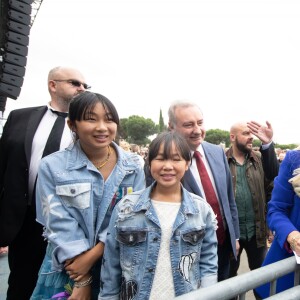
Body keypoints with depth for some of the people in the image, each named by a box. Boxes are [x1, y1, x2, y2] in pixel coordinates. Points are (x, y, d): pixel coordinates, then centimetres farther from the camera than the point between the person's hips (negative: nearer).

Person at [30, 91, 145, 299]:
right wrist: (82, 280, -13)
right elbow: (59, 225, -12)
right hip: (66, 270, -1)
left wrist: (91, 256, -15)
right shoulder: (52, 167, -10)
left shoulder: (133, 167, -6)